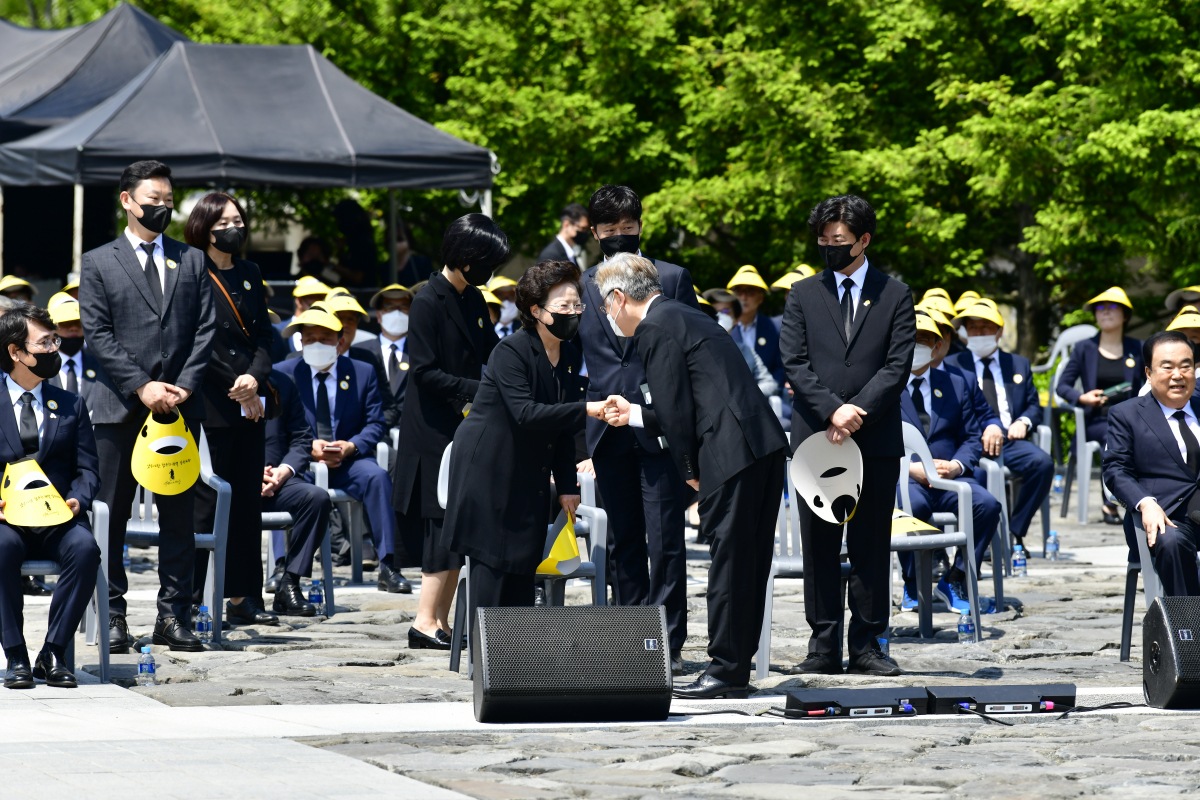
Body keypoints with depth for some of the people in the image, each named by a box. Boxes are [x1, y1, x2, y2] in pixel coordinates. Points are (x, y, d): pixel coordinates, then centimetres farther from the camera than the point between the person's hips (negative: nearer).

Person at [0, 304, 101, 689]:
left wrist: (77, 499, -11)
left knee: (85, 547, -32)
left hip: (57, 519, 2)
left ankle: (53, 654, -23)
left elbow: (87, 469, 11)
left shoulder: (70, 405, 16)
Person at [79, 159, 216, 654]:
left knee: (179, 516, 2)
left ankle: (173, 616, 6)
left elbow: (205, 329, 9)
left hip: (179, 405, 2)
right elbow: (97, 335, -2)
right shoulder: (98, 264, 6)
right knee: (111, 516, -1)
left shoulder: (191, 262, 15)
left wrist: (184, 386, -6)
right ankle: (112, 615, 5)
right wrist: (142, 386, -12)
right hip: (119, 407, -2)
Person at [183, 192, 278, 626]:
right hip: (209, 406, -7)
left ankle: (243, 597, 13)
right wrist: (236, 390, -13)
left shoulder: (249, 273, 15)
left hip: (250, 404, 7)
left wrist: (255, 378, -8)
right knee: (205, 501, -6)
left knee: (248, 500, 7)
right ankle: (188, 600, -2)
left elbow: (264, 334, 11)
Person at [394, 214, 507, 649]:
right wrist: (480, 389, -19)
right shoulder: (428, 303, -13)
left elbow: (491, 352, 18)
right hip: (434, 430, -8)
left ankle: (440, 620, 11)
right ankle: (426, 622, -9)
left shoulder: (473, 300, 12)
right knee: (445, 522, -11)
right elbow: (425, 372, -17)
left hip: (466, 428, 8)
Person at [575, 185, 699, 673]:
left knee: (665, 541, -5)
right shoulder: (582, 287, 12)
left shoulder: (672, 280, 5)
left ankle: (669, 645, -3)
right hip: (609, 432, 3)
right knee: (622, 542, 8)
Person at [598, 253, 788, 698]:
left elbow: (675, 409, -10)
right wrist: (633, 415, 32)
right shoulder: (682, 317, 23)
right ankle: (737, 668, 16)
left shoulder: (655, 328, -7)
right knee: (746, 562, 11)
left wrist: (689, 471, -2)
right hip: (764, 445, 10)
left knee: (729, 560, -6)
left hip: (732, 452, -10)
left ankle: (726, 673, -3)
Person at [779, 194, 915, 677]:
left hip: (877, 439, -1)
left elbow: (898, 366, -1)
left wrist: (858, 411, -13)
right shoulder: (803, 296, 11)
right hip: (815, 437, 1)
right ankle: (824, 646, 5)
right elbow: (794, 363, 2)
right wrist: (832, 410, -13)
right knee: (819, 546, 1)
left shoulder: (895, 297, 8)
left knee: (871, 545, 2)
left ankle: (867, 645, 7)